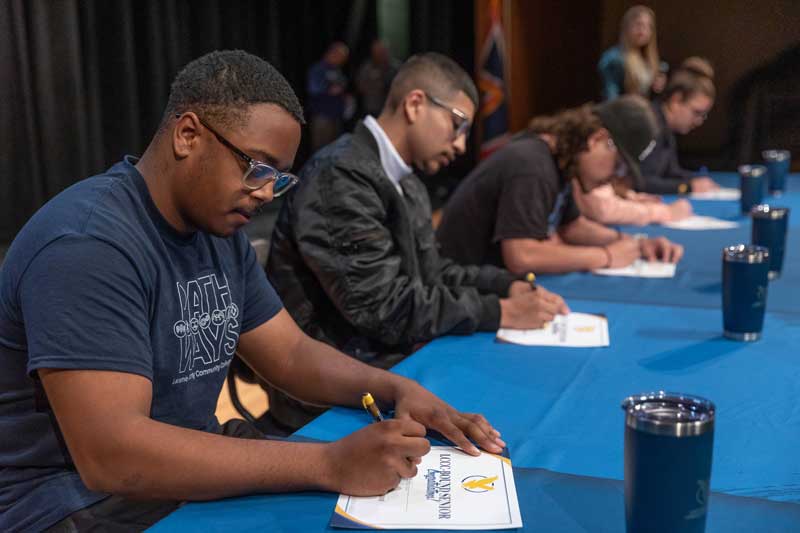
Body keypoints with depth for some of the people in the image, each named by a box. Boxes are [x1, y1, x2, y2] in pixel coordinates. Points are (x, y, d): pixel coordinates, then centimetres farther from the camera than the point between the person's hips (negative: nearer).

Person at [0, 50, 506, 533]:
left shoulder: (220, 230, 5)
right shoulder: (88, 243, -23)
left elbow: (292, 354, 9)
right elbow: (111, 455, -30)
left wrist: (398, 388, -9)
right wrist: (329, 464, -32)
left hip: (197, 467, 8)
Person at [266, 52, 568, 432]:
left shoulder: (405, 183, 10)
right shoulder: (340, 177, -19)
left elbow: (429, 272, 16)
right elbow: (387, 309, -22)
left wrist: (509, 286, 1)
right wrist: (500, 312, -13)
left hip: (389, 365, 9)